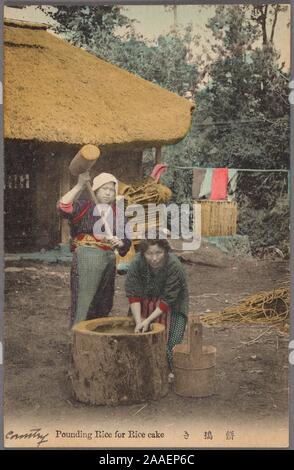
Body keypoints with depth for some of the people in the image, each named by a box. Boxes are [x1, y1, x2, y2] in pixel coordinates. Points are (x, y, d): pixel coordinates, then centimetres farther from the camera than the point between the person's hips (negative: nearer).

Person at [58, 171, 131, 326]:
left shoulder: (117, 212, 15)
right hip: (86, 259, -5)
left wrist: (120, 243, -8)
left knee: (103, 306, 13)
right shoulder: (85, 206, 1)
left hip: (109, 260, 6)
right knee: (84, 303, -7)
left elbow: (127, 239, 15)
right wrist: (79, 186, -18)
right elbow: (63, 207, -18)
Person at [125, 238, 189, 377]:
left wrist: (148, 320, -28)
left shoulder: (174, 266, -31)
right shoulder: (136, 263, -24)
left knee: (168, 338, -11)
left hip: (170, 305, -2)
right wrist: (138, 321, -26)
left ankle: (169, 370, 6)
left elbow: (168, 300, -26)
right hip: (145, 303, 3)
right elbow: (132, 294, -20)